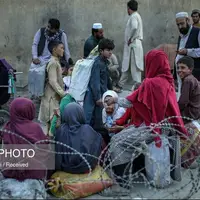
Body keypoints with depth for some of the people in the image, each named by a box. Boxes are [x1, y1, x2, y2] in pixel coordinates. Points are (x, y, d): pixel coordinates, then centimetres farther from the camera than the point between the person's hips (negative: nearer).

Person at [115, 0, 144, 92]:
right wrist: (130, 39, 9)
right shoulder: (136, 16, 20)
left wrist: (130, 38, -18)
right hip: (131, 45, 10)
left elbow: (134, 27, -30)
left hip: (133, 44, -10)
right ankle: (120, 85, 15)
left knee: (134, 66, -6)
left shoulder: (134, 16, -11)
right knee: (126, 65, 11)